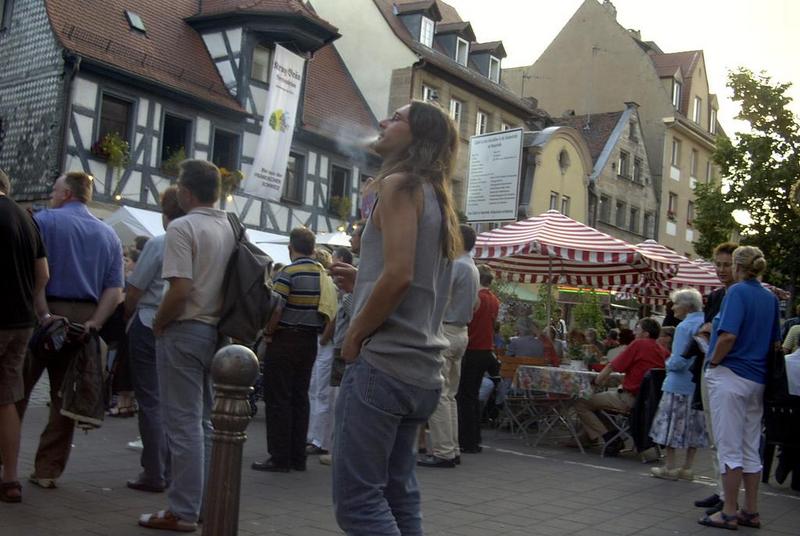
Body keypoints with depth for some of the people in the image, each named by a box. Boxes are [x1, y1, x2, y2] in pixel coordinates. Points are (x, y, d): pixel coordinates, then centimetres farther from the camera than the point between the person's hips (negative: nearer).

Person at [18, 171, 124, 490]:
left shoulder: (43, 221, -2)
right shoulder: (109, 236, 12)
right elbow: (114, 290, 2)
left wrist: (44, 314, -17)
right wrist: (94, 323, -6)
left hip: (45, 315, -3)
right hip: (84, 319, 4)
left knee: (17, 391, 8)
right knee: (65, 397, 8)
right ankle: (48, 470, 12)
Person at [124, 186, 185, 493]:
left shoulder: (158, 244, -12)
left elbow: (134, 290, -8)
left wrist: (127, 319, 11)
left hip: (150, 326, -5)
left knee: (151, 401, 1)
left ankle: (154, 474, 3)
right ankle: (171, 468, 18)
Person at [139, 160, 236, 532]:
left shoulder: (183, 228, -13)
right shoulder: (230, 229, 7)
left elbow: (180, 291, -21)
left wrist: (158, 323, -6)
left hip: (185, 331, -7)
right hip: (217, 331, 7)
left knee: (183, 422, -1)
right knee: (204, 421, 15)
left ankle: (183, 512, 5)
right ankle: (205, 503, 22)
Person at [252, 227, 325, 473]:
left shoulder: (288, 273, -14)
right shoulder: (323, 274, 6)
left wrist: (267, 331, -3)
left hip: (285, 340, -6)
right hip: (310, 342, 7)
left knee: (278, 400, 0)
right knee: (300, 398, 12)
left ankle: (279, 458, 2)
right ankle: (298, 457, 16)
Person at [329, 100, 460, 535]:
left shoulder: (400, 184, -7)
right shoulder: (437, 197, 19)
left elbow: (398, 275, -19)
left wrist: (353, 337, -9)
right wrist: (360, 278, 17)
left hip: (383, 362, -9)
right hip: (421, 369, 9)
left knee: (357, 500, -7)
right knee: (398, 495, 14)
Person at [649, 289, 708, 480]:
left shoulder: (684, 327, -15)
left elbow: (678, 361, -19)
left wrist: (668, 364, 1)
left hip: (679, 385, -7)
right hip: (700, 384, 7)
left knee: (672, 424, 3)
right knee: (695, 426, 11)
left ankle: (670, 468, 8)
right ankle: (687, 468, 18)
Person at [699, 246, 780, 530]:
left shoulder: (738, 292, -13)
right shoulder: (771, 298, 10)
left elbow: (728, 336, -24)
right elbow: (776, 342, 16)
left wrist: (713, 361, -11)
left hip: (729, 376, -8)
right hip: (757, 380, 8)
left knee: (729, 447, -1)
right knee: (751, 447, 13)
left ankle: (730, 512, 6)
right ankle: (751, 511, 19)